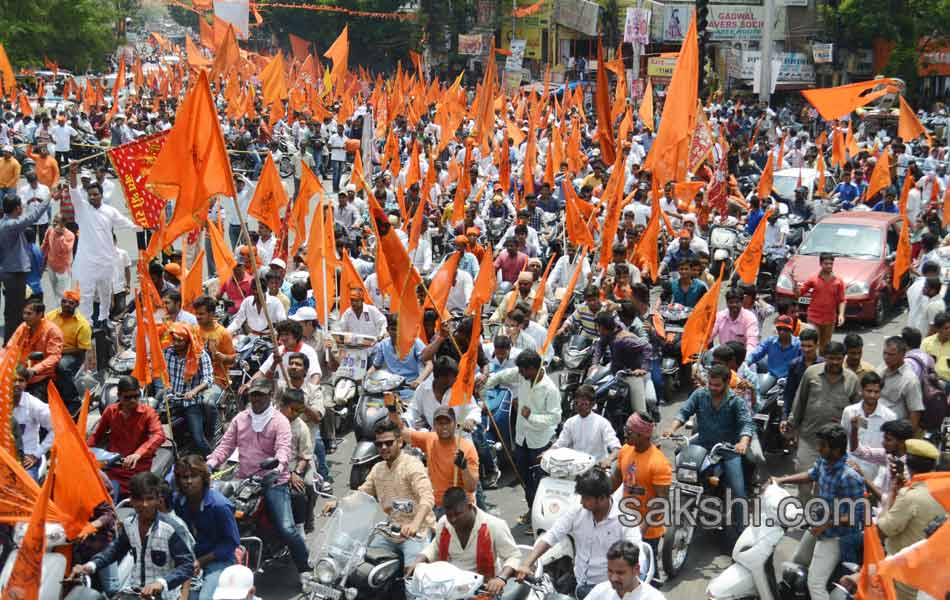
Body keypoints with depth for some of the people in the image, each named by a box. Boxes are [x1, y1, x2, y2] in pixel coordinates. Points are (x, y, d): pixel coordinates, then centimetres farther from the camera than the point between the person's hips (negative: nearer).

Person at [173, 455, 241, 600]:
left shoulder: (219, 505, -20)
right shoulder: (177, 500, -5)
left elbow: (232, 542, -12)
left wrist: (201, 561, -13)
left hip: (217, 560, -5)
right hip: (188, 558, 5)